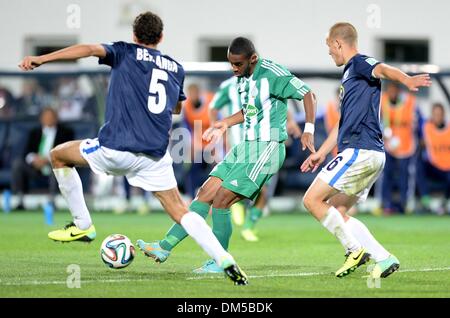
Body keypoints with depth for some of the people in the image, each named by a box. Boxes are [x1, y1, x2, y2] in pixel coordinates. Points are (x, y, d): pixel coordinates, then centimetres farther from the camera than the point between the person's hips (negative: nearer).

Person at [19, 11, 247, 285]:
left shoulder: (125, 52, 7)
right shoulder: (176, 68, 19)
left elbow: (91, 49, -11)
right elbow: (177, 108, 36)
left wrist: (42, 59, -18)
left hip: (116, 148, -4)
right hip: (156, 155, 4)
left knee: (59, 155, 20)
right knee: (180, 212, 10)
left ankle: (83, 225, 19)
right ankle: (226, 261, -6)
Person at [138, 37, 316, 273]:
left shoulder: (273, 74, -15)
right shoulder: (243, 77, 11)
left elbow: (307, 95, -13)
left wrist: (308, 130, -21)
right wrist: (226, 123, 18)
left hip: (266, 148, -9)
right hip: (246, 147, 9)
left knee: (221, 200, -13)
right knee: (204, 194, 2)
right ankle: (165, 247, 2)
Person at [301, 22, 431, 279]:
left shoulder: (360, 63, -5)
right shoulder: (350, 74, 25)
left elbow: (384, 69, -29)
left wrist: (407, 80, -51)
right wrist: (322, 152, 40)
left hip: (360, 151, -10)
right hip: (371, 155, 10)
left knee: (312, 200, -9)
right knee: (336, 212, 12)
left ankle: (355, 249, -10)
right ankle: (384, 259, 4)